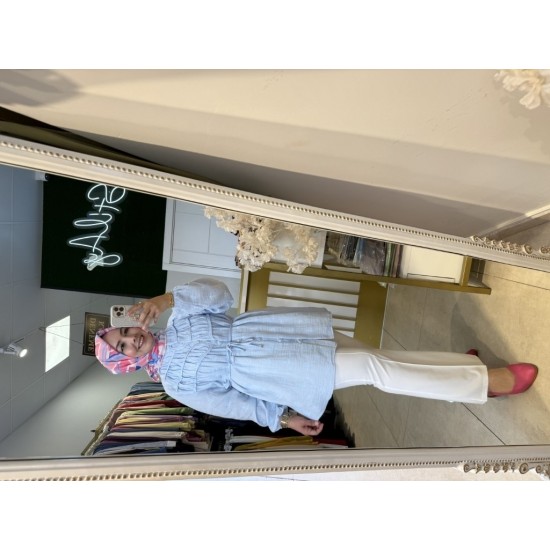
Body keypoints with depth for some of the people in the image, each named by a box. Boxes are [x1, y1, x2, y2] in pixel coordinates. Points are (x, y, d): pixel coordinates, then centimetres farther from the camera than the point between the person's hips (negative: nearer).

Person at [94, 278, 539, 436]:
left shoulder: (178, 323, 10)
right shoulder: (176, 383, 2)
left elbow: (219, 294, -7)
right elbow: (231, 403, 1)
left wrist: (170, 298, -20)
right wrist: (283, 418, -3)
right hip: (270, 374, -4)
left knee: (374, 356, 2)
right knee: (373, 369, -12)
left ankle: (461, 365, 19)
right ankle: (483, 381, -2)